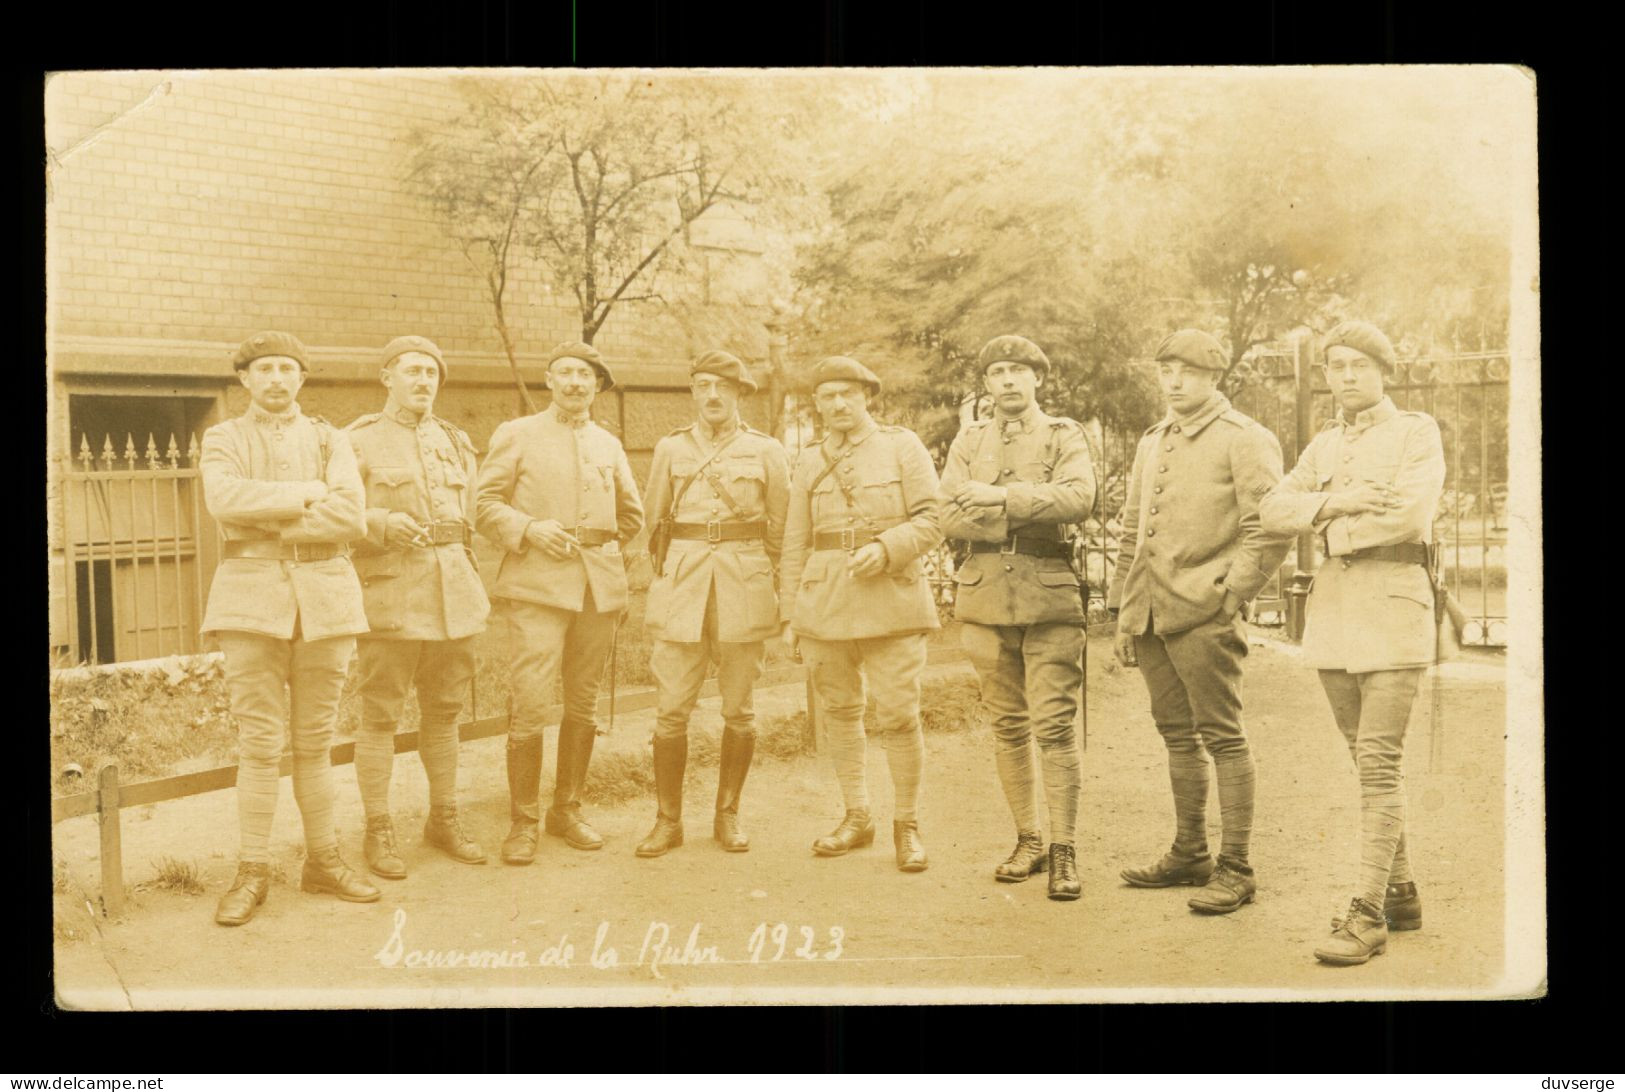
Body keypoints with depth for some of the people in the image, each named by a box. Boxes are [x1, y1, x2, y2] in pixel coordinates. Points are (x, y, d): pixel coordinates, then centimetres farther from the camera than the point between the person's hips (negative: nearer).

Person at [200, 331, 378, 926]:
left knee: (315, 740, 7)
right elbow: (224, 499, -14)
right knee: (259, 742, -3)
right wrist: (307, 494, -11)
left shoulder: (330, 440, 11)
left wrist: (266, 516, -11)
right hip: (252, 595, -1)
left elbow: (350, 515, -7)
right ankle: (252, 872, 5)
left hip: (326, 598, 2)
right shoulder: (222, 439, 9)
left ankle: (324, 861, 16)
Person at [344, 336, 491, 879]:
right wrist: (385, 523, -22)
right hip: (390, 592, -5)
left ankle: (444, 819, 23)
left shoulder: (456, 441, 16)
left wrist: (473, 581, 13)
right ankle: (378, 831, 6)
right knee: (380, 716, -2)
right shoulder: (359, 441, 1)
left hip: (455, 593, 5)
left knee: (444, 711, 11)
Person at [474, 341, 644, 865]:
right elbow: (484, 503, 1)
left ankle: (567, 810, 21)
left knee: (583, 705, 8)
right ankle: (522, 822, -2)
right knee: (530, 706, -11)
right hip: (538, 585, -4)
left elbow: (632, 514, 27)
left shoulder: (609, 444, 17)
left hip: (600, 586, 4)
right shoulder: (516, 435, 7)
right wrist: (529, 529, -13)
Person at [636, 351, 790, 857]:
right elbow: (652, 520, 15)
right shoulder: (670, 449, 10)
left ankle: (728, 815, 17)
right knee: (672, 709, -2)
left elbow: (781, 528, 10)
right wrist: (658, 578, 10)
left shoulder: (766, 450, 7)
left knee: (738, 709, 4)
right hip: (681, 580, 1)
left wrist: (777, 591, 9)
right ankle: (668, 820, 8)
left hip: (746, 585, 0)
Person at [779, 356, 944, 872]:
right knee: (839, 712, 9)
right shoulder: (809, 461, 13)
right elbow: (795, 543, 14)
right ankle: (856, 818, 23)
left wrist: (886, 548, -18)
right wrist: (789, 613, 9)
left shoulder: (902, 446, 5)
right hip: (824, 603, 3)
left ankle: (907, 826, 8)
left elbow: (932, 520, -1)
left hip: (891, 597, -3)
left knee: (899, 715, -6)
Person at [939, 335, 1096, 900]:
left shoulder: (1064, 436, 5)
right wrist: (1030, 514, -11)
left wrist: (1000, 498, -17)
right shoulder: (968, 440, 13)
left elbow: (1078, 497, -15)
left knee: (1053, 724, -8)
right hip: (985, 595, 3)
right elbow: (951, 518, -1)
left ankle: (1062, 850, -2)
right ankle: (1027, 840, 18)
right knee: (1008, 725, 8)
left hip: (1049, 597, -3)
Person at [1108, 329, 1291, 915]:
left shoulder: (1245, 439, -3)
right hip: (1152, 615, 7)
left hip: (1204, 617, -7)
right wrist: (1121, 610, 16)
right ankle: (1190, 854, 24)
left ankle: (1236, 868, 3)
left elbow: (1272, 529, -10)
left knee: (1221, 737, -3)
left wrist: (1229, 593, -14)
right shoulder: (1152, 442, 18)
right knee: (1177, 735, 14)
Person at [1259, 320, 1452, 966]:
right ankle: (1401, 894, 21)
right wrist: (1334, 503, -12)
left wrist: (1334, 529, -4)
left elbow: (1410, 513, -15)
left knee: (1379, 763, -10)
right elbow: (1273, 510, 4)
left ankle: (1369, 915, -9)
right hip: (1332, 610, 6)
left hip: (1393, 605, -6)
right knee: (1369, 763, 10)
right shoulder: (1323, 445, 17)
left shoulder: (1417, 432, 1)